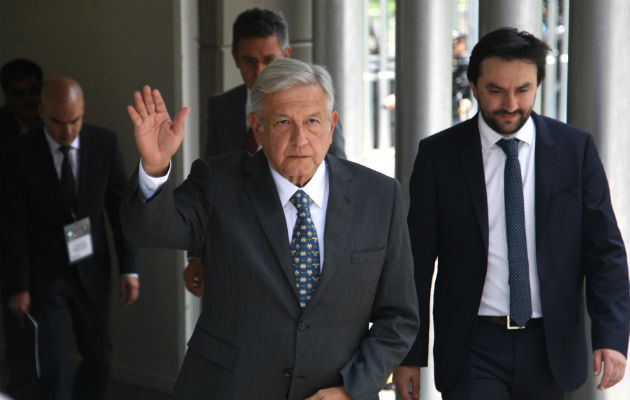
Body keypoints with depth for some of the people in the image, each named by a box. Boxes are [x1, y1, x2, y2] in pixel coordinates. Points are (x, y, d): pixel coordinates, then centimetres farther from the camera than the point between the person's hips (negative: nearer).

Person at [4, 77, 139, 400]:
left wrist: (129, 267, -3)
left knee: (100, 359, 9)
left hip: (92, 272, 3)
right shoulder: (21, 152, -12)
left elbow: (120, 207, 0)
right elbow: (15, 225, -9)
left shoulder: (105, 143, -6)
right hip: (44, 274, -3)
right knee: (51, 367, -7)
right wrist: (18, 286, -10)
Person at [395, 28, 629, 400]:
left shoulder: (576, 149, 1)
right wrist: (410, 354, -1)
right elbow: (418, 260, 1)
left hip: (551, 348, 2)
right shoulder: (439, 155, -1)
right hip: (472, 350, -1)